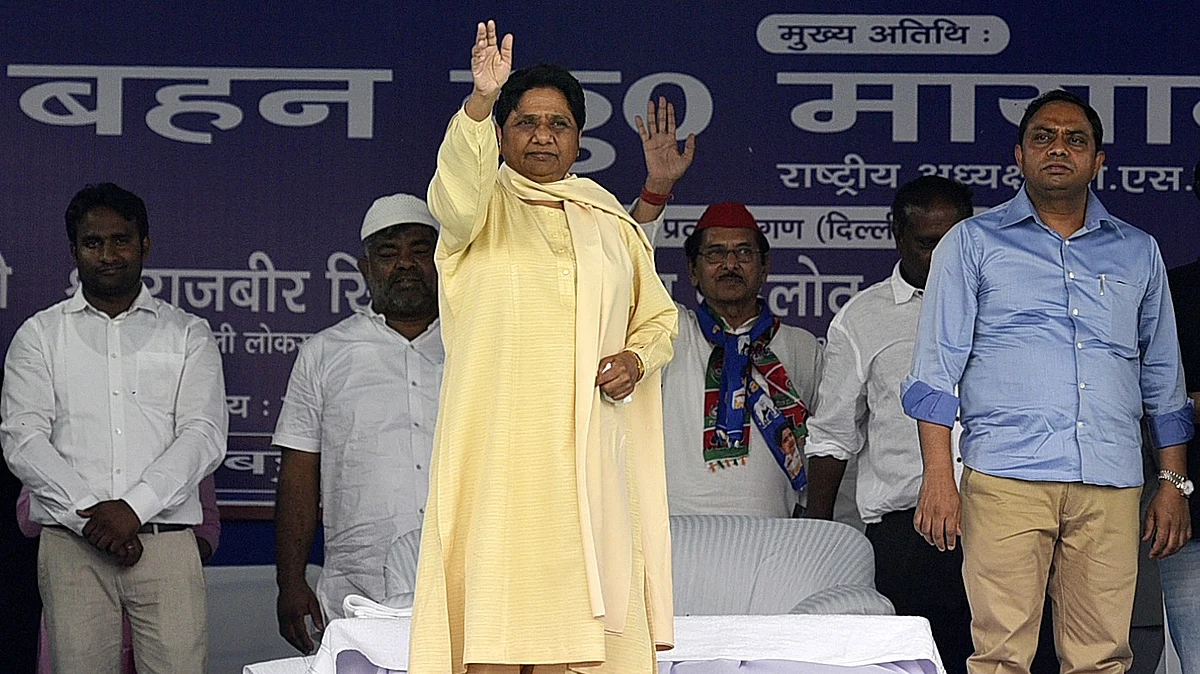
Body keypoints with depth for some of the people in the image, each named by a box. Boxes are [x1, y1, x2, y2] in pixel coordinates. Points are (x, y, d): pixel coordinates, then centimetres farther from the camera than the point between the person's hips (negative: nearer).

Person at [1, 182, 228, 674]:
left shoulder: (188, 334, 12)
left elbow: (204, 435, 1)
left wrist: (134, 507, -13)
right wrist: (89, 514, -11)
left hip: (166, 541, 0)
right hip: (71, 544, 0)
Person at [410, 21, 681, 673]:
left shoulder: (611, 226, 17)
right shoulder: (483, 210, 6)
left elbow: (658, 316, 25)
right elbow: (456, 196, -18)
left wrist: (638, 358, 1)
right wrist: (480, 101, -34)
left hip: (584, 448, 3)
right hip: (497, 443, -3)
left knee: (567, 610, -1)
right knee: (493, 606, -9)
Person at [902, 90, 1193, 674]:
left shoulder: (1138, 253, 19)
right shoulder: (973, 243, 10)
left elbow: (1163, 380, 22)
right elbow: (936, 369, 4)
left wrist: (1175, 483, 14)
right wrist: (938, 476, -6)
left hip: (1110, 485, 3)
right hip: (1006, 477, -2)